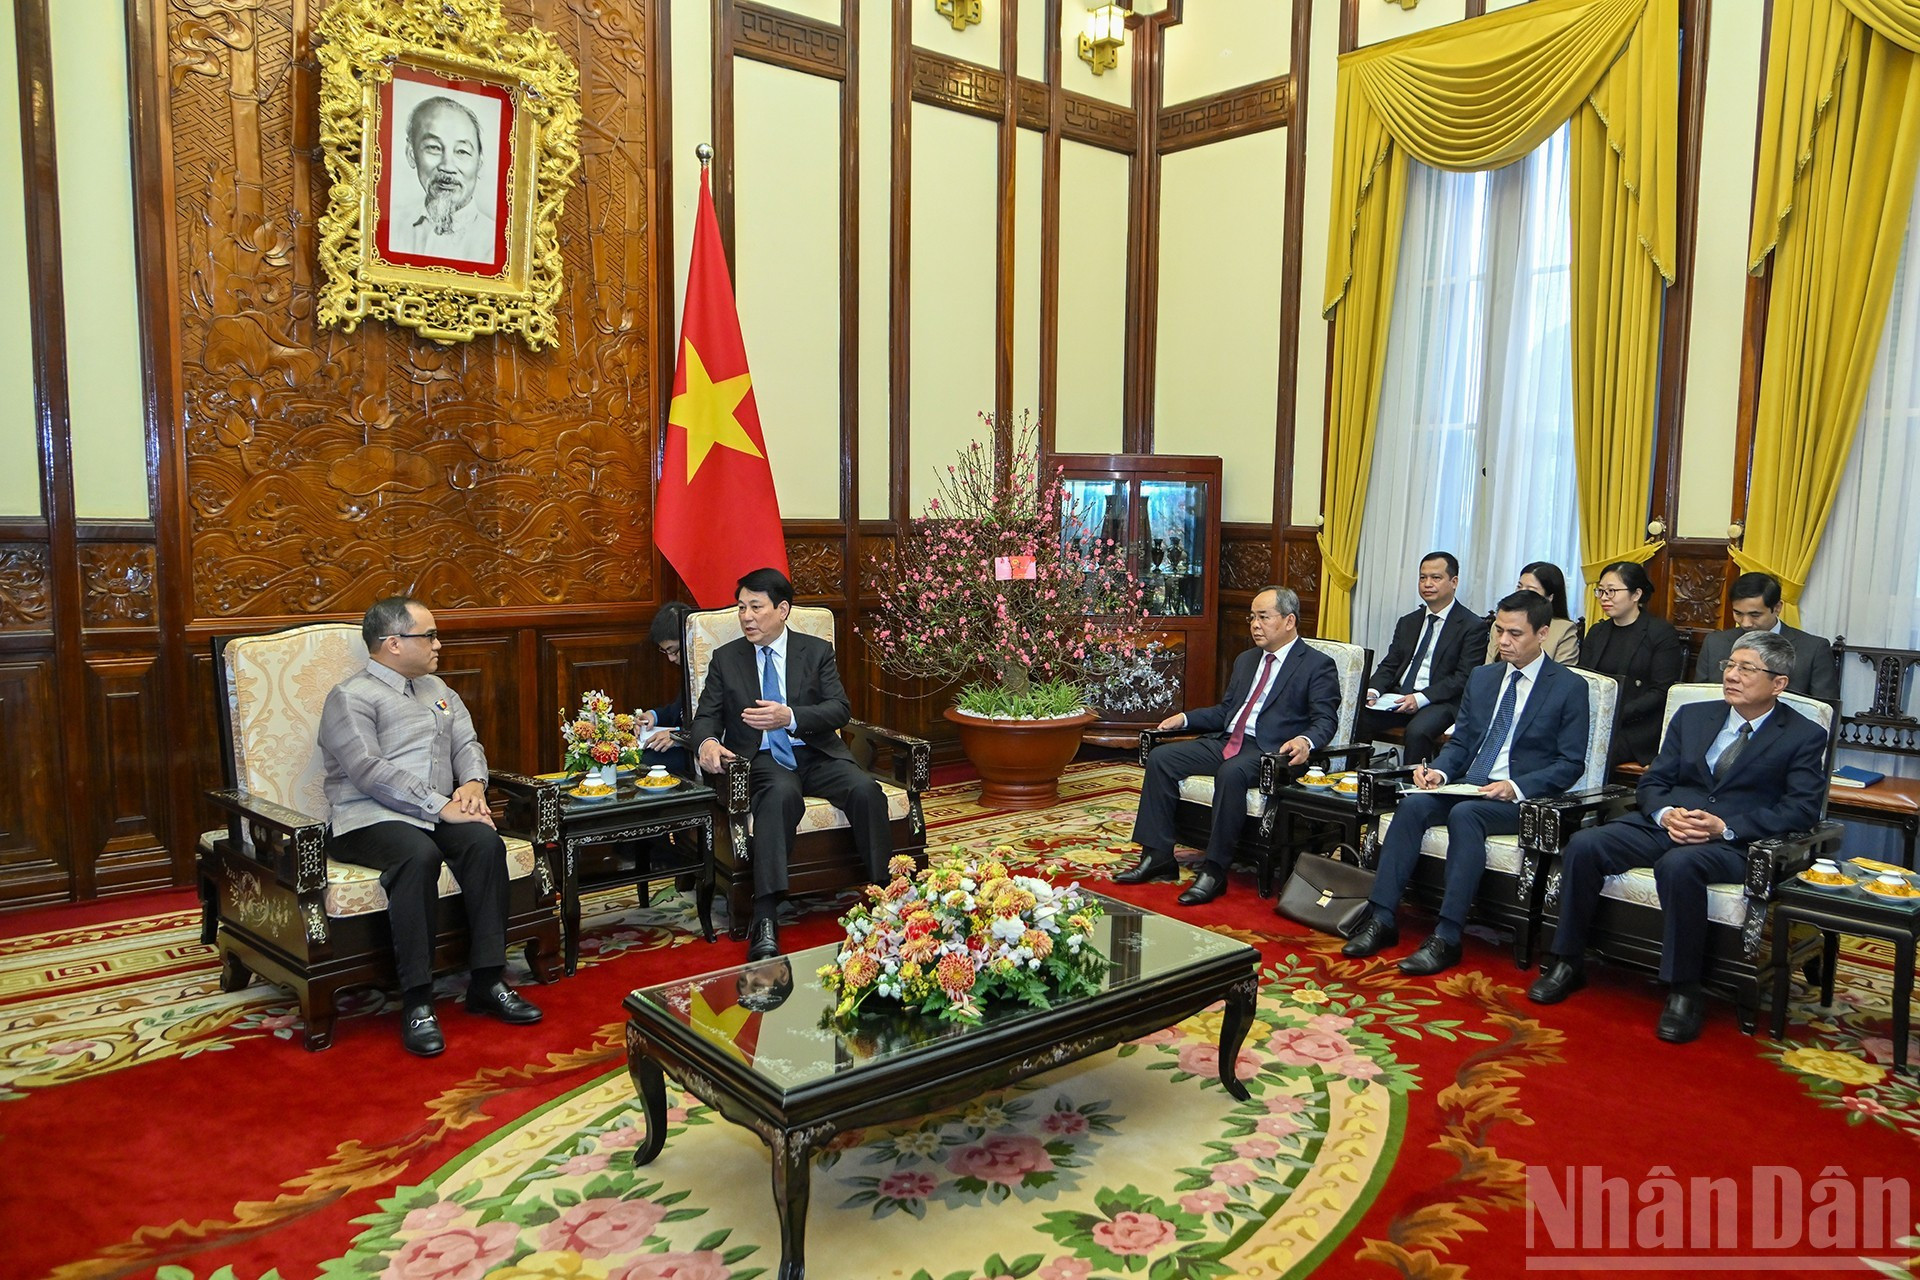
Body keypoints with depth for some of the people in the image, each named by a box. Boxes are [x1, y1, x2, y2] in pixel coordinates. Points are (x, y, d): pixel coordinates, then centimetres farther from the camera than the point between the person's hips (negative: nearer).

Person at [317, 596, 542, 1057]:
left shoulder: (436, 689, 22)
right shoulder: (351, 698, -3)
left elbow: (467, 744, 18)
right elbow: (371, 772, -15)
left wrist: (473, 782, -6)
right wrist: (441, 808, -20)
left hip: (438, 813, 6)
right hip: (369, 818, -6)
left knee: (485, 841, -25)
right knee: (419, 855, -37)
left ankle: (487, 983, -21)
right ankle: (416, 1002, -30)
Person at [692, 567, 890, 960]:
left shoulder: (817, 651, 9)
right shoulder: (725, 658, 13)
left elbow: (840, 709, -2)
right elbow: (706, 716, 7)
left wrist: (790, 717, -21)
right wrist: (706, 741, -19)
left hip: (817, 754, 2)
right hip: (763, 760, -1)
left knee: (866, 790, -29)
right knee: (782, 794, -37)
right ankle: (765, 920, -45)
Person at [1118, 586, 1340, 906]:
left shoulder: (1318, 665, 2)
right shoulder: (1246, 660, 24)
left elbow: (1325, 720, -7)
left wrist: (1305, 741, -29)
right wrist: (1185, 718, 11)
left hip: (1270, 751, -7)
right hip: (1226, 741, 8)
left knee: (1231, 773, -38)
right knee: (1160, 757, -11)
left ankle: (1214, 871, -30)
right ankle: (1158, 857, -10)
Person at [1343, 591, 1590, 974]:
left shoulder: (1570, 687, 0)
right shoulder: (1481, 677, 16)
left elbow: (1570, 764, -5)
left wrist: (1516, 787, -20)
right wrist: (1439, 771, -6)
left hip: (1522, 798, -5)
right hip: (1468, 785, 5)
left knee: (1464, 814, -35)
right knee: (1413, 805, -25)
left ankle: (1447, 938, -34)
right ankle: (1382, 919, -25)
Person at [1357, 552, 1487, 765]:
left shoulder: (1473, 626, 0)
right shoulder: (1408, 622, 20)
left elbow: (1464, 677, -9)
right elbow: (1389, 665, 15)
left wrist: (1421, 698, -20)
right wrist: (1374, 690, -7)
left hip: (1440, 701, -5)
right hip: (1398, 697, 5)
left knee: (1417, 731, -36)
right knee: (1358, 717, -22)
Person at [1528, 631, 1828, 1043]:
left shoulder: (1805, 737, 6)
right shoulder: (1692, 716, 18)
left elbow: (1801, 809, -5)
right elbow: (1652, 782, 15)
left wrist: (1725, 827, -17)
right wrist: (1665, 813, -9)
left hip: (1733, 842, -4)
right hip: (1666, 824, 5)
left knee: (1678, 865, -38)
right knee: (1583, 846, -21)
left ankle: (1684, 991, -24)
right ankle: (1569, 963, -9)